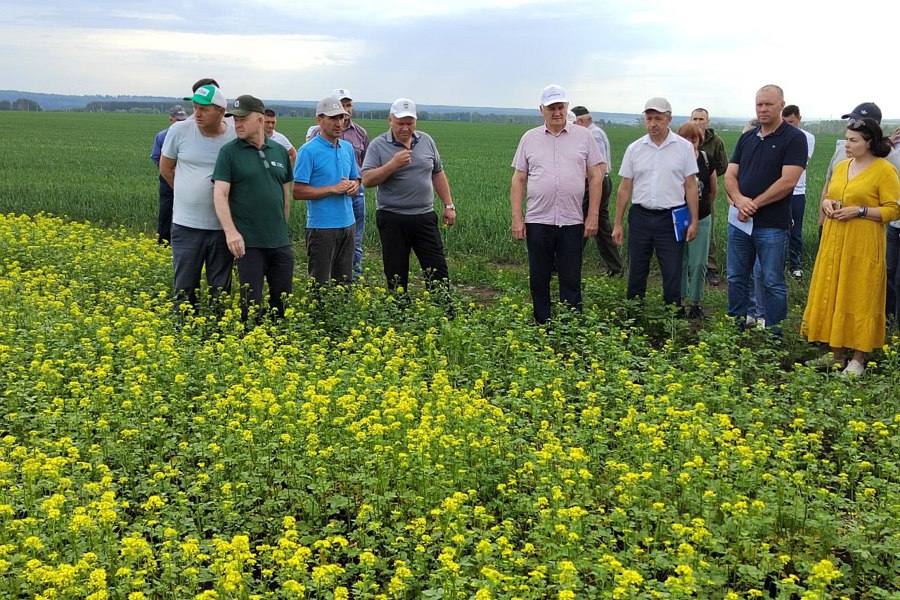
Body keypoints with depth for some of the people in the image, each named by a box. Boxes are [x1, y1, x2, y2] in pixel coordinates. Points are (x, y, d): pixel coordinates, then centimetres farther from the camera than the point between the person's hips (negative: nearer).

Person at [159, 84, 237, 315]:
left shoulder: (237, 136, -7)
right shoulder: (179, 131, -4)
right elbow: (166, 169, 10)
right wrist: (191, 193, 12)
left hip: (223, 226, 0)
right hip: (187, 224, 0)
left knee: (221, 290, 10)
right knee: (185, 290, 7)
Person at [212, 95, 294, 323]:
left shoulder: (280, 151, 10)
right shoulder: (229, 152, -2)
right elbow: (220, 193, -9)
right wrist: (230, 232, -20)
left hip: (280, 241, 4)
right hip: (248, 242, -4)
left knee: (283, 299, 10)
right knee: (251, 302, -2)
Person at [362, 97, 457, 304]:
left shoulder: (426, 141, 10)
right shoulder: (378, 146, -3)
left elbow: (438, 174, 17)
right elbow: (367, 180, -12)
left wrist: (449, 205, 12)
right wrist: (393, 164, -23)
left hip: (424, 217, 3)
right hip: (392, 220, -3)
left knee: (438, 271, 2)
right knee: (396, 276, 5)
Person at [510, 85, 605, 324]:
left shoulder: (583, 136, 5)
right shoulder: (529, 138, 7)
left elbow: (596, 176, 5)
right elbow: (518, 180, 7)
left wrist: (593, 215, -2)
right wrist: (517, 219, -1)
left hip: (572, 222, -1)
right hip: (538, 221, 1)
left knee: (571, 281, 4)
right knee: (538, 281, 7)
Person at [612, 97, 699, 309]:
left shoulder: (684, 147, 0)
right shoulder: (634, 149, 4)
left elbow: (690, 186, 2)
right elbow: (625, 188, 7)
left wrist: (694, 221, -3)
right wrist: (617, 224, 5)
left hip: (671, 218, -2)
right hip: (640, 217, 2)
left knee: (673, 275, 0)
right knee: (636, 273, 8)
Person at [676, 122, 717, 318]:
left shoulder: (706, 160, -2)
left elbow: (714, 190, 13)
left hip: (701, 219, 1)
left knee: (698, 263, 3)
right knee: (679, 262, 7)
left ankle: (695, 302, 15)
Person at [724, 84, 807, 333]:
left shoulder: (794, 138, -7)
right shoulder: (747, 137, 11)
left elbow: (787, 182, -16)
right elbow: (730, 175, 6)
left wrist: (755, 204, -14)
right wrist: (739, 199, -14)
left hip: (772, 225, -6)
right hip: (739, 221, 6)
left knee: (772, 283, 3)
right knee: (736, 278, 13)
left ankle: (773, 333, 12)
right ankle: (736, 326, 26)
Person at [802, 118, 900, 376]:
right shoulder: (841, 167, 12)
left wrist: (859, 211, -19)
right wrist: (826, 203, 1)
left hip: (863, 247, -7)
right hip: (834, 243, 7)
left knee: (859, 299, -1)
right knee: (831, 295, 8)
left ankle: (858, 359, 8)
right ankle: (836, 353, 19)